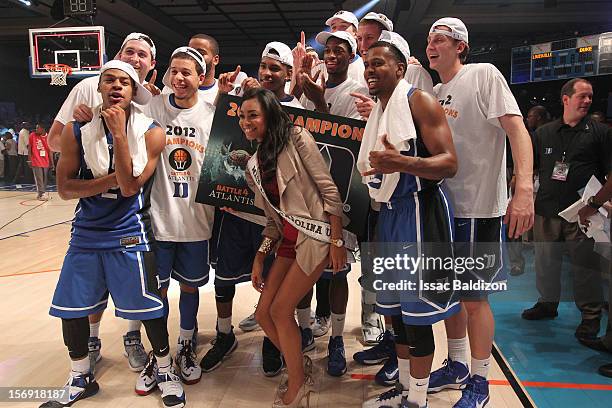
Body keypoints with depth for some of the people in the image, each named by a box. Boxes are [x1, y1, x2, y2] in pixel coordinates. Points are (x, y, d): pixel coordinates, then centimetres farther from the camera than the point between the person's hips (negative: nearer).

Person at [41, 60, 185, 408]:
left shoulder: (150, 132, -9)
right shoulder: (77, 130, -3)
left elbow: (130, 186, -18)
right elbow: (65, 188, -5)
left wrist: (118, 133, -22)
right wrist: (112, 179, -17)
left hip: (130, 235, -3)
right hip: (86, 233, 3)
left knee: (149, 307, 2)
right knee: (71, 308, 10)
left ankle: (165, 370, 26)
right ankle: (81, 378, 34)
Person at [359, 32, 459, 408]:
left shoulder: (419, 101, -9)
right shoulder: (376, 110, 15)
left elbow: (449, 163, -18)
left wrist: (401, 162, -31)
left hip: (419, 212, -8)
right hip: (390, 212, 9)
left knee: (417, 312, -1)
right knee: (396, 308, 15)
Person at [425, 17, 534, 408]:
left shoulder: (484, 74, -7)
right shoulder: (434, 92, 13)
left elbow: (517, 129, -17)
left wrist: (524, 189, -31)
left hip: (478, 207, -7)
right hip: (443, 205, 7)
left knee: (474, 297, 2)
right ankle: (456, 367, 34)